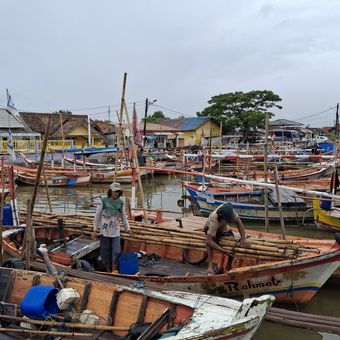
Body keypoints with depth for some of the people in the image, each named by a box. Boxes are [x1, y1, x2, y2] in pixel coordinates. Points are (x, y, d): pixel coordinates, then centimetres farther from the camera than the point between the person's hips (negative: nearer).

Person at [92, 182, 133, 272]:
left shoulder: (120, 203, 2)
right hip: (104, 231, -2)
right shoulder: (103, 201, -7)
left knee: (117, 252, -7)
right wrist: (94, 230, -4)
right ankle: (108, 271, 22)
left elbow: (124, 217, 14)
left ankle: (114, 271, 9)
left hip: (115, 231, 2)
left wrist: (128, 229, 16)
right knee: (106, 252, 6)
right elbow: (97, 216, -3)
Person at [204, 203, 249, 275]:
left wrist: (243, 239, -28)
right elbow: (208, 241, -47)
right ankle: (210, 265, -37)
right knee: (212, 238, -38)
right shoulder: (214, 221, -45)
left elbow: (238, 221, -20)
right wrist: (224, 251, -49)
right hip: (210, 228, -5)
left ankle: (228, 266, 7)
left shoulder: (229, 211, -35)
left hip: (224, 228, 5)